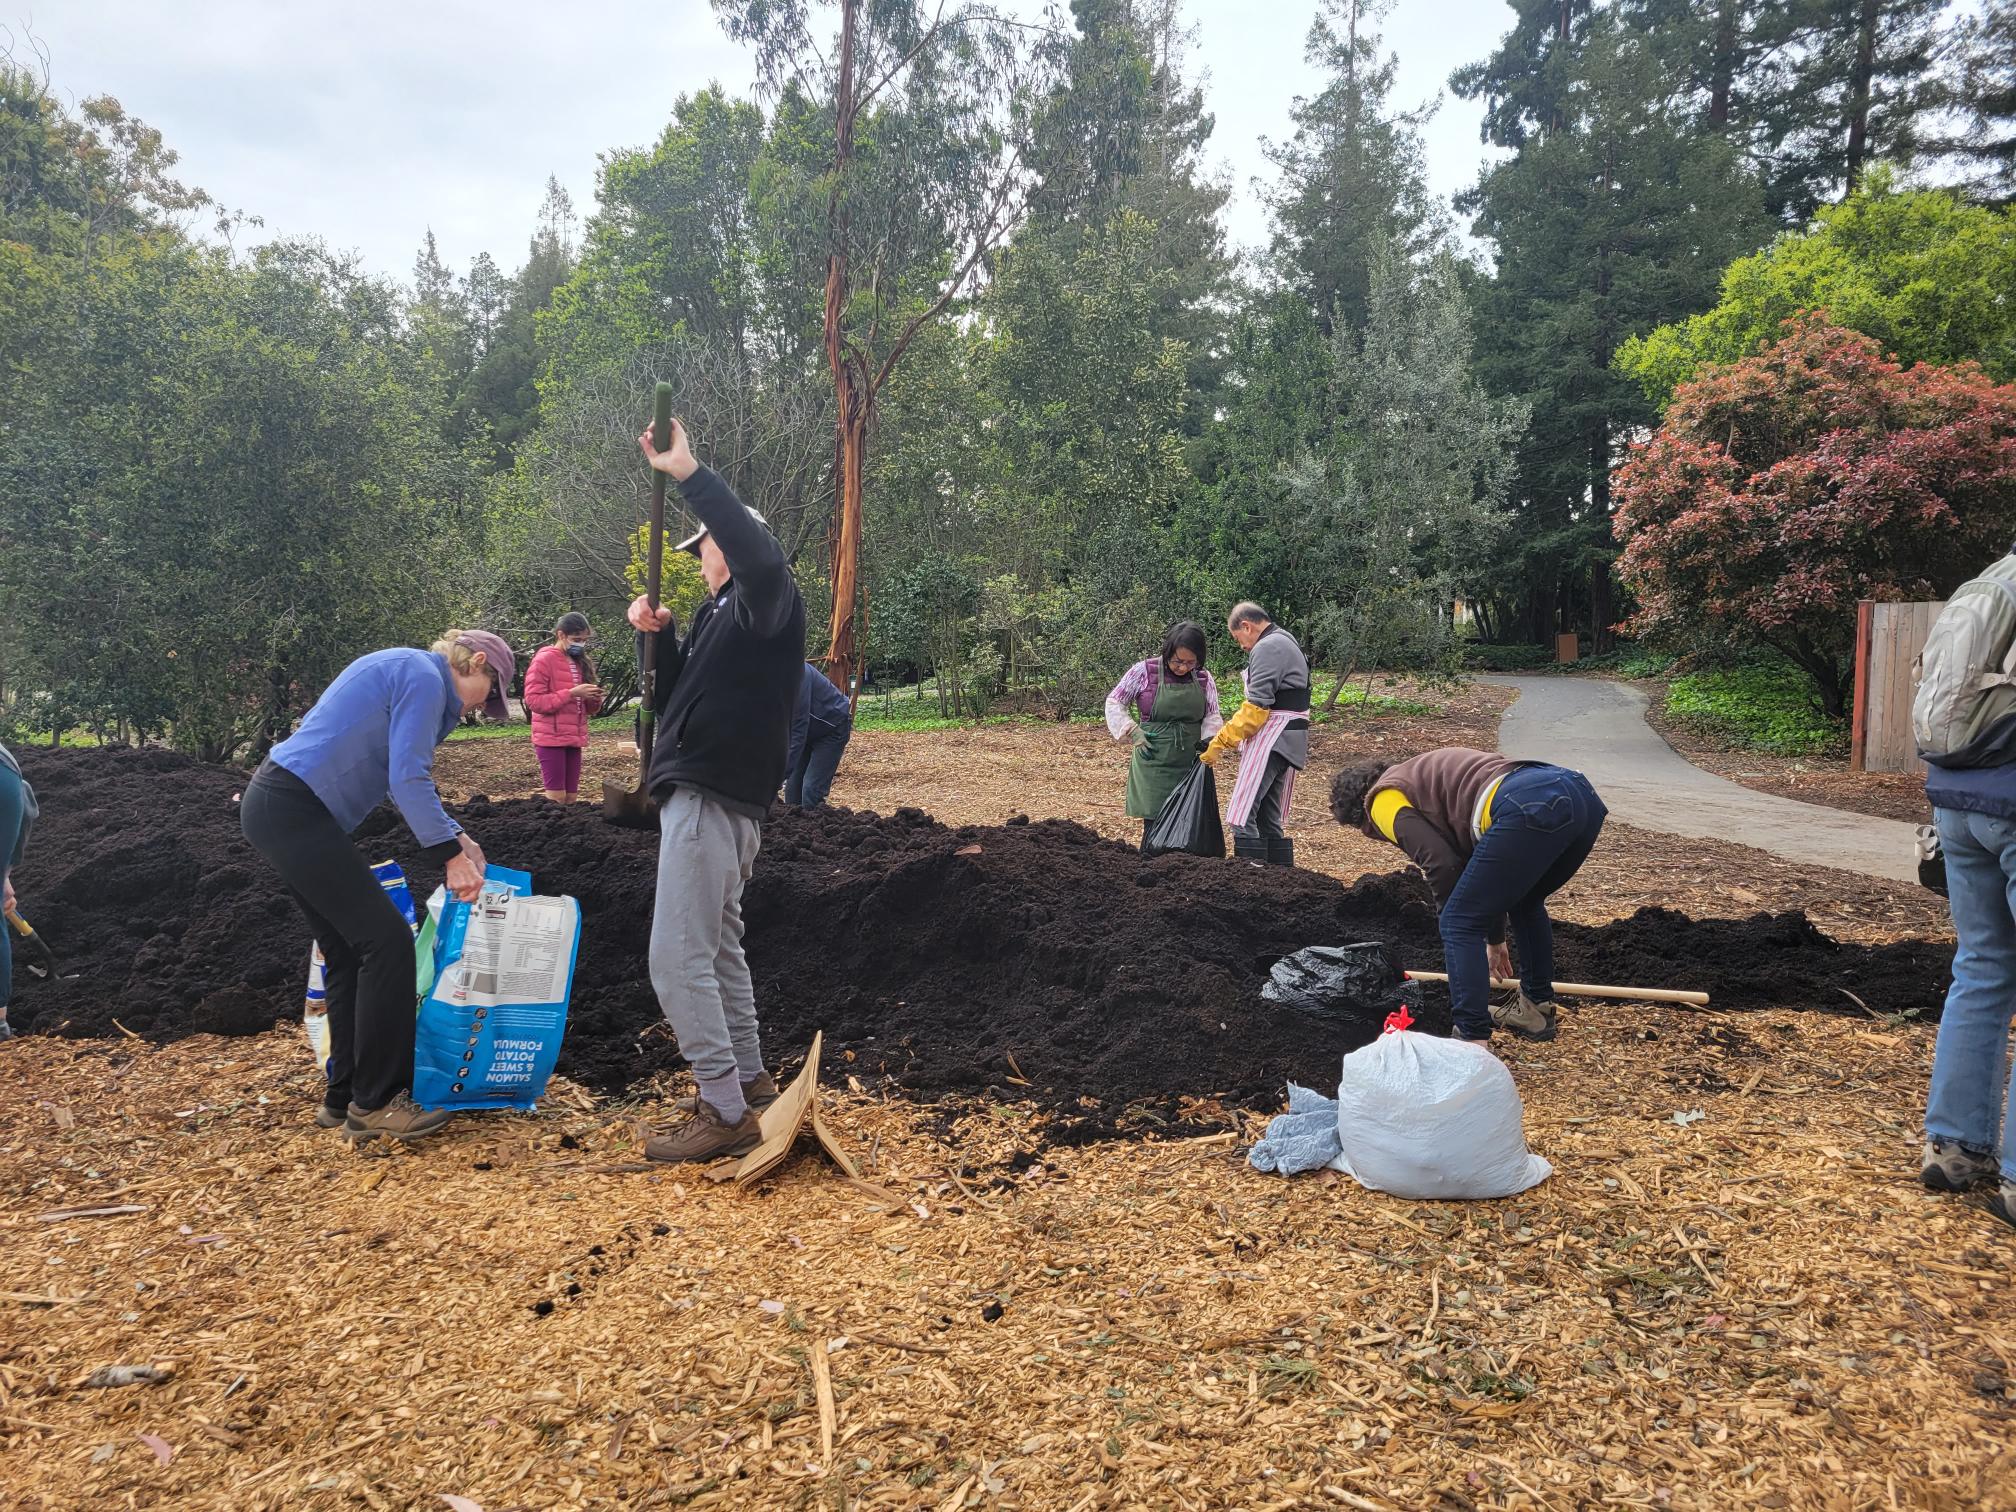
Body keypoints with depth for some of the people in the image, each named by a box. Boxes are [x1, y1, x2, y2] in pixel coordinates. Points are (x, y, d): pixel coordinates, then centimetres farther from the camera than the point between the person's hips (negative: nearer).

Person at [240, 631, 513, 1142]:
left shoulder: (406, 672, 20)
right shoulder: (423, 677, -11)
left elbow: (402, 777, 24)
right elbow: (408, 780, -18)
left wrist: (455, 836, 17)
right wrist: (452, 854, -15)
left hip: (278, 809, 11)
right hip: (294, 811, -11)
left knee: (350, 952, 12)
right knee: (387, 941, -9)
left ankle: (345, 1097, 19)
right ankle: (376, 1103, -2)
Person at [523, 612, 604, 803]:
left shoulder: (580, 662, 16)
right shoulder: (544, 659, -6)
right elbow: (533, 700, -14)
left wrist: (595, 699, -3)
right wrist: (571, 693, -20)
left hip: (574, 738, 7)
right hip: (551, 738, -7)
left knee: (570, 797, 5)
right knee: (556, 797, -10)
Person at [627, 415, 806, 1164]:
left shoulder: (765, 598, -7)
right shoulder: (721, 614, 20)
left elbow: (756, 550, -32)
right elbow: (673, 699, 17)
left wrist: (689, 473, -32)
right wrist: (661, 637, 0)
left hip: (713, 800, -11)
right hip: (714, 798, 11)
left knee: (678, 958, -12)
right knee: (718, 945, 19)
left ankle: (725, 1113, -8)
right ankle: (748, 1081, 30)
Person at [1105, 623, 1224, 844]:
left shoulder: (1204, 678, 4)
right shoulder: (1144, 671, -6)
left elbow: (1212, 715, 11)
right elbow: (1114, 703, 2)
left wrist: (1208, 741, -8)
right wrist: (1134, 733, -9)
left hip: (1190, 764, 4)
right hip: (1154, 762, -4)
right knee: (1155, 822, -8)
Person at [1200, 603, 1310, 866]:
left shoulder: (1266, 649, -11)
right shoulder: (1286, 643, 22)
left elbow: (1256, 708, -19)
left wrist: (1220, 742, -13)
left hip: (1270, 740, -11)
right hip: (1288, 743, 11)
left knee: (1242, 816, -14)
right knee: (1268, 819, 13)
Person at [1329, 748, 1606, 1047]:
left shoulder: (1384, 799, 12)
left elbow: (1442, 864, -1)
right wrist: (1494, 939, 51)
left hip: (1530, 809, -9)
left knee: (1459, 925, 4)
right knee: (1526, 904, 34)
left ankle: (1474, 1042, 2)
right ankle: (1536, 1009, 42)